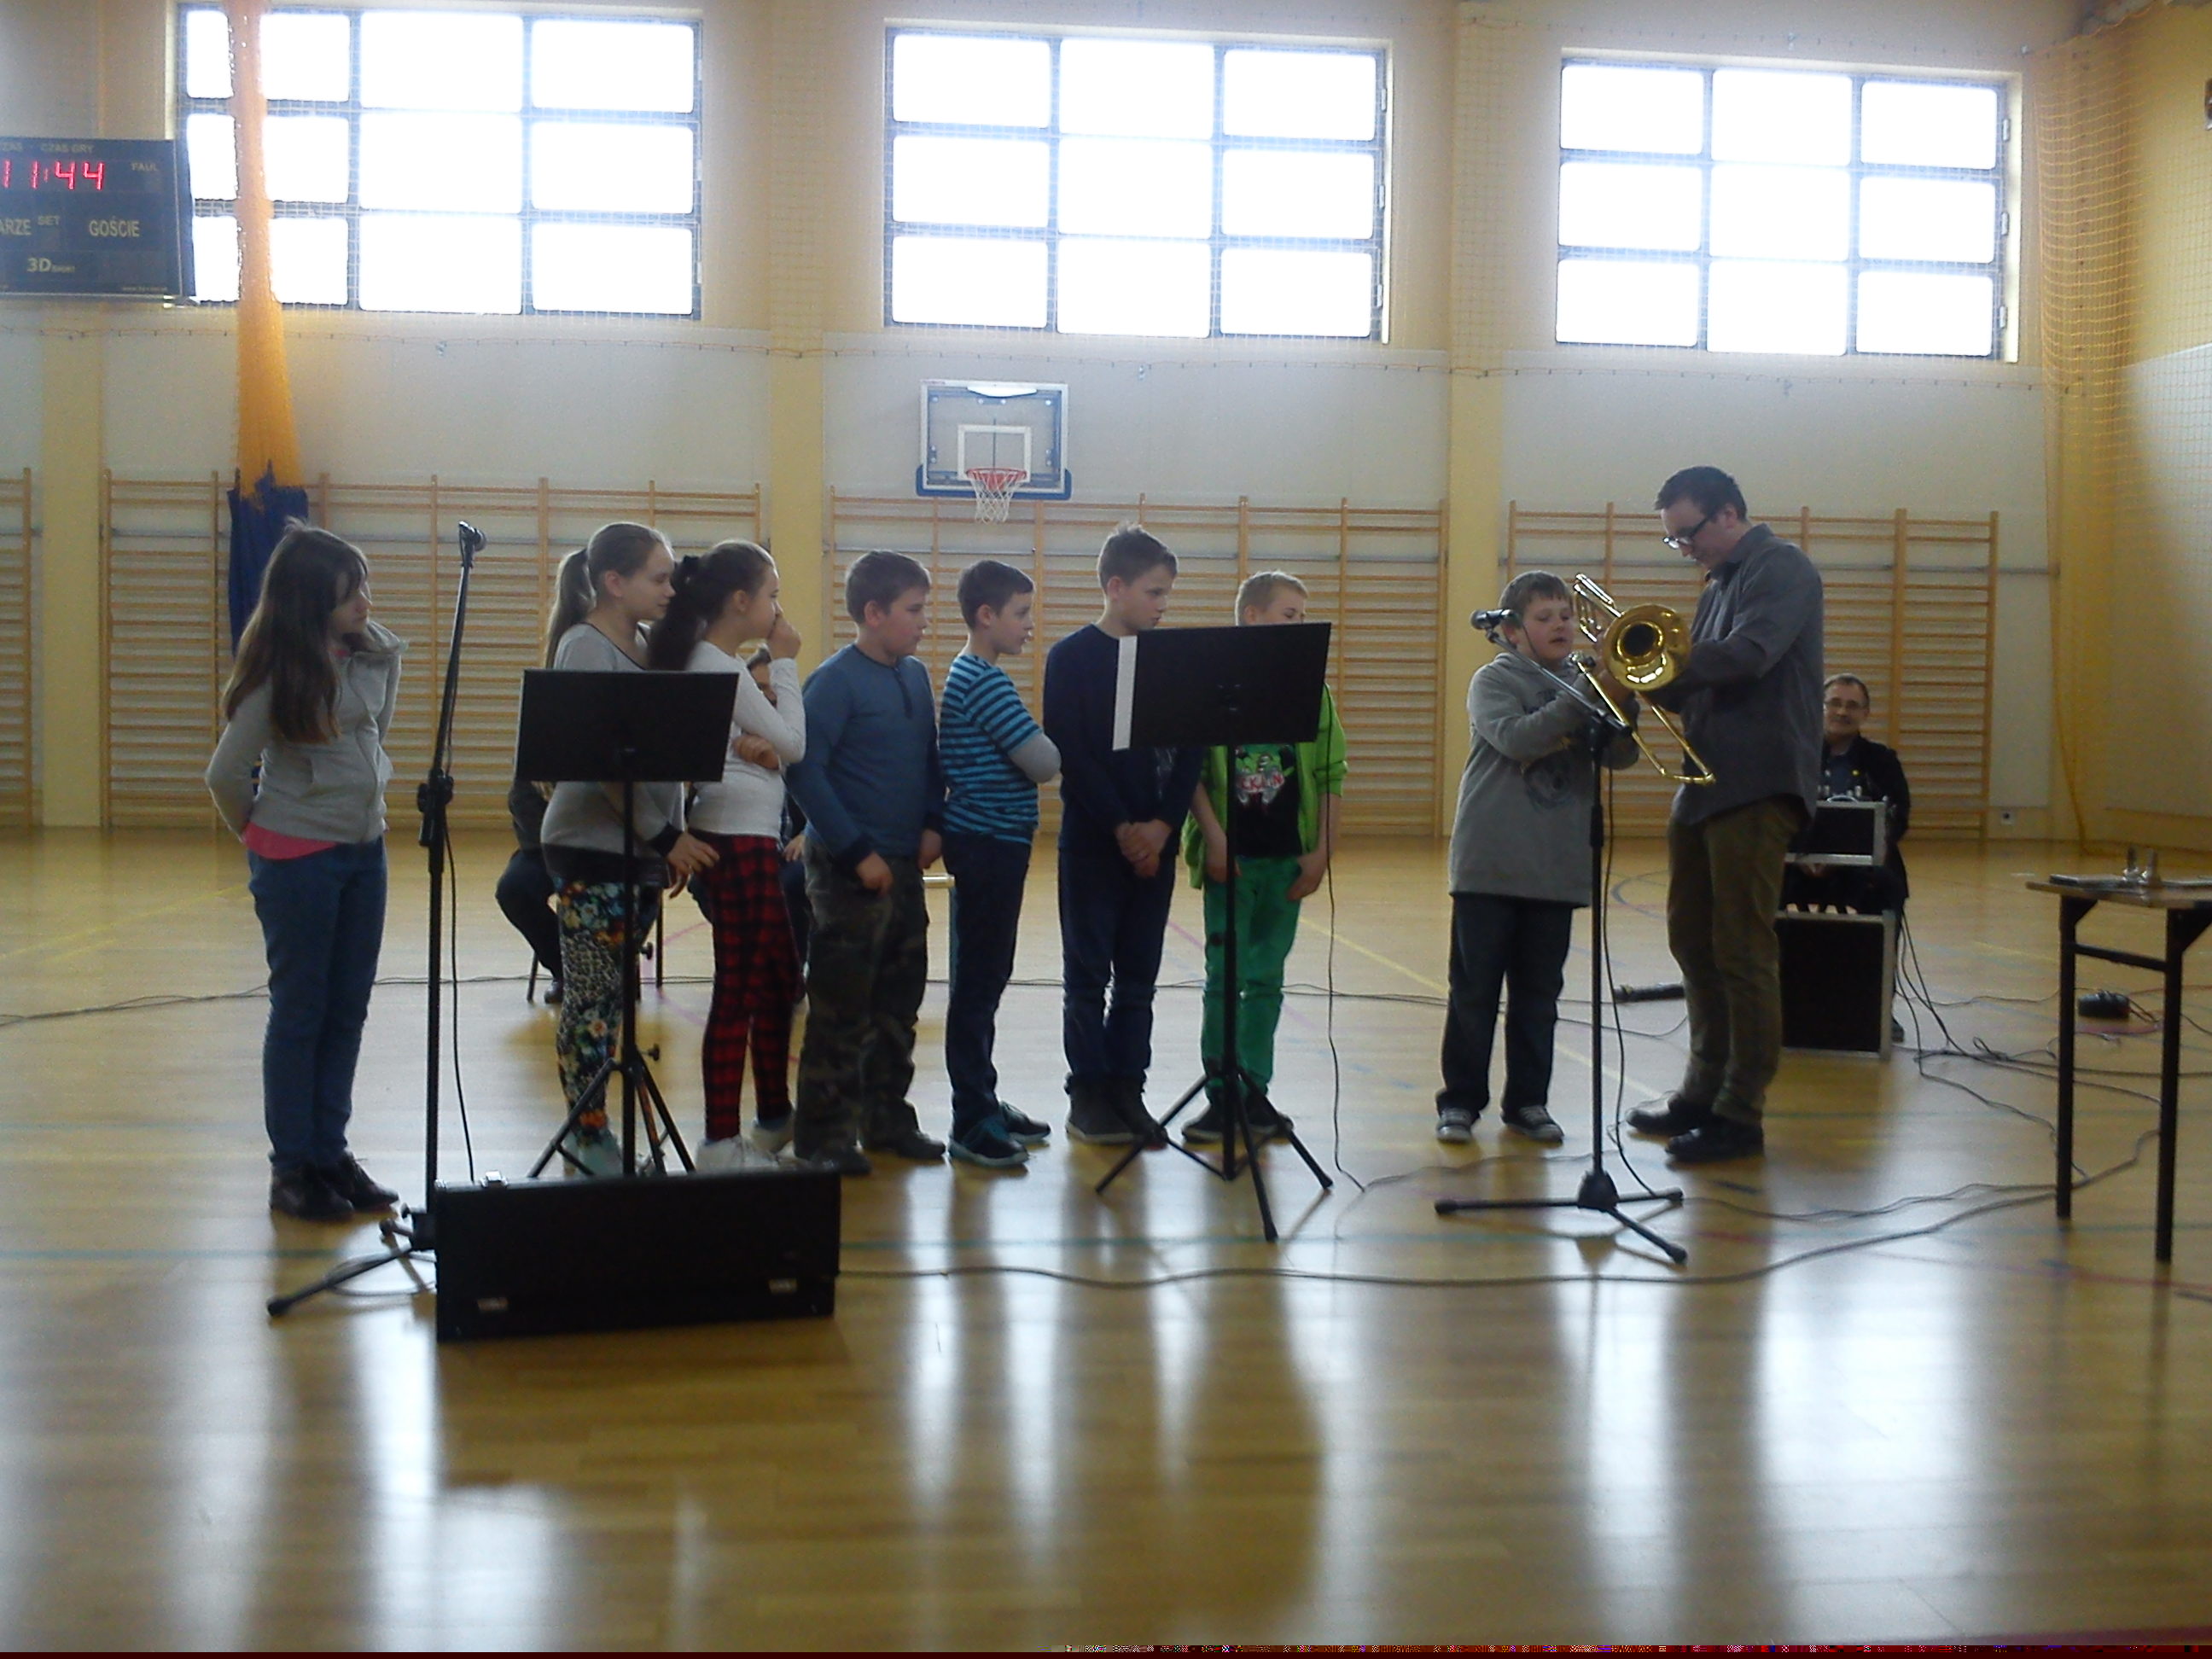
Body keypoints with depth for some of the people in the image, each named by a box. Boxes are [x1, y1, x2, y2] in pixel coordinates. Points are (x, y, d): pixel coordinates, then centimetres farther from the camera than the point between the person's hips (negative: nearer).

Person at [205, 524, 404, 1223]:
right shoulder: (279, 674, -16)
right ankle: (293, 1169, 13)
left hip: (365, 849, 6)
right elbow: (226, 774, -10)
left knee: (347, 1011, 11)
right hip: (298, 858, -6)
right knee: (300, 1013, 3)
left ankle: (330, 1152, 22)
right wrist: (261, 833, 3)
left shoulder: (375, 653, 1)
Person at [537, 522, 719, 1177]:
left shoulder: (646, 647, 13)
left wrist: (671, 840, 9)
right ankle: (587, 1134, 8)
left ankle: (591, 1129, 18)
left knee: (614, 996, 10)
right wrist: (667, 836, -14)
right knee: (592, 999, -1)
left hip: (643, 849, 8)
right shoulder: (585, 648, -10)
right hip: (591, 851, -7)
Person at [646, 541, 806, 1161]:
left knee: (779, 982, 18)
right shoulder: (721, 668, -16)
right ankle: (720, 1141, 1)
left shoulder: (717, 662, 13)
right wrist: (784, 663, -6)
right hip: (739, 838, -10)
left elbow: (774, 738, 12)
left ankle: (773, 1118, 29)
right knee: (740, 990, -5)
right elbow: (793, 744, -13)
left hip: (750, 837, 10)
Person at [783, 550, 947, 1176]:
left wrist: (933, 824, 3)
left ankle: (887, 1119, 26)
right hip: (850, 867, -7)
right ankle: (822, 1136, 7)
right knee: (841, 1008, -2)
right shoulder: (836, 681, -12)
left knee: (899, 1002, 14)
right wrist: (857, 853, -18)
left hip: (904, 865, 7)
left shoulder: (916, 677, 9)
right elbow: (805, 771, -17)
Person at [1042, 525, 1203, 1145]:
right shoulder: (1072, 657, -5)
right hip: (1092, 840, -4)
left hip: (1154, 840, 4)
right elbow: (1072, 753, -11)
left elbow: (1189, 750, 4)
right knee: (1088, 974, 3)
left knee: (1139, 977, 8)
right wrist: (1121, 828, -15)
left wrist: (1163, 824, -9)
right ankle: (1089, 1095, 10)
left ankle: (1127, 1090, 15)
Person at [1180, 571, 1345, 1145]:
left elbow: (1331, 778, 6)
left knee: (1266, 980, 10)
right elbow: (1192, 770, -5)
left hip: (1287, 860, 3)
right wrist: (1213, 837, -11)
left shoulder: (1309, 690, 3)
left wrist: (1322, 850, 0)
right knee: (1224, 978, 2)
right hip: (1230, 858, -3)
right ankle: (1220, 1092, 10)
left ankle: (1255, 1091, 19)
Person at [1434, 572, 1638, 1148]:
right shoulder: (1494, 679, -1)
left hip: (1556, 867, 4)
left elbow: (1620, 756, 1)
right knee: (1474, 989, 2)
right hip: (1490, 862, -4)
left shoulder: (1586, 683, 11)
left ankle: (1528, 1101, 19)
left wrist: (1623, 703, -16)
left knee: (1539, 993, 10)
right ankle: (1460, 1100, 10)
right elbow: (1515, 738, -19)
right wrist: (1584, 699, -22)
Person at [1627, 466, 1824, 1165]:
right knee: (1694, 942, 14)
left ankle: (1741, 1115, -1)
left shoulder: (1781, 569, -7)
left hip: (1757, 786, -9)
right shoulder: (1718, 587, 19)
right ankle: (1705, 1089, 26)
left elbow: (1748, 655, -23)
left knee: (1743, 952, -6)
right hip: (1702, 784, 9)